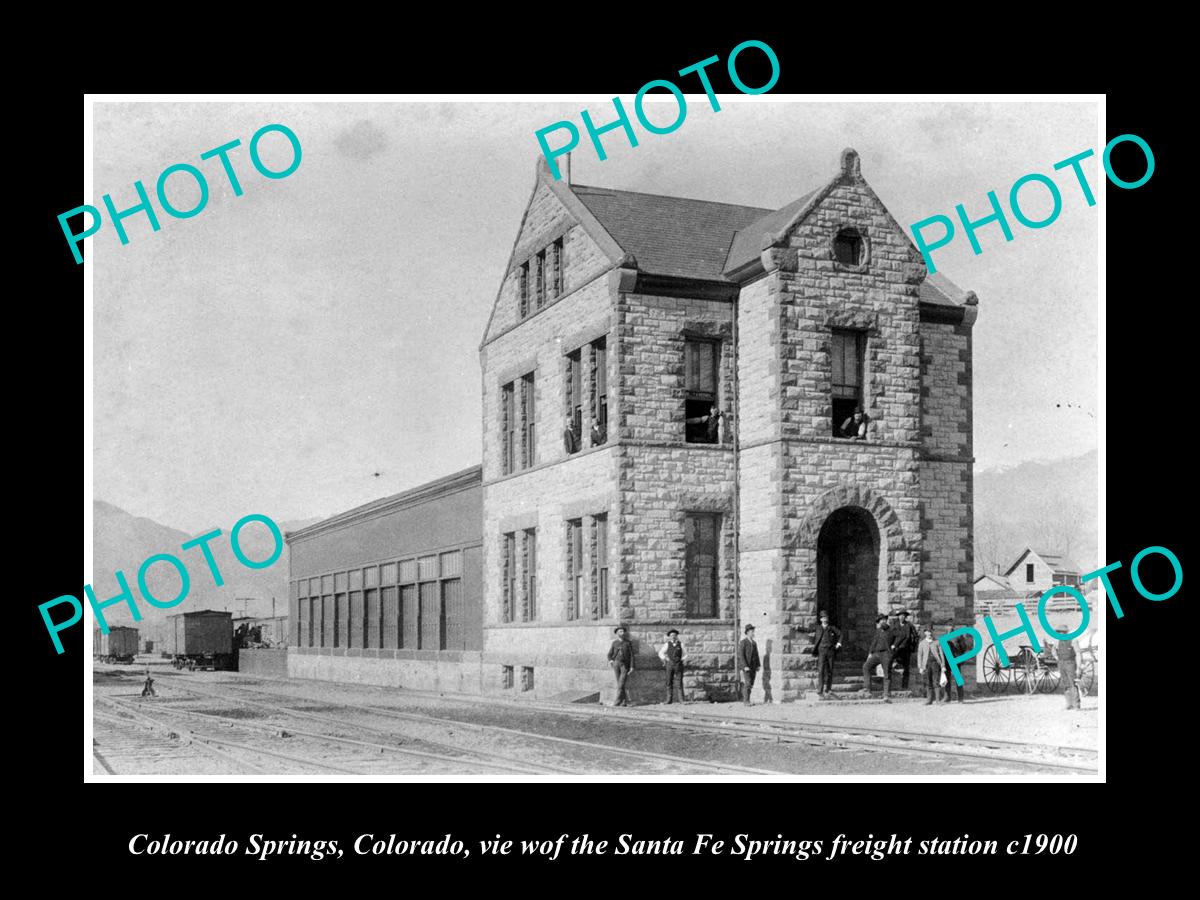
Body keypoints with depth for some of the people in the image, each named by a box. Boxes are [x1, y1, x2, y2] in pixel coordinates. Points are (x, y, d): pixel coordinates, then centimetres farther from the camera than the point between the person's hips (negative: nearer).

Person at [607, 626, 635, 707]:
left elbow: (631, 655, 0)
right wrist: (610, 660, -12)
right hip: (616, 664, 3)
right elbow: (610, 654, 10)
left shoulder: (628, 643, 2)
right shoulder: (614, 643, 9)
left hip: (625, 665, -3)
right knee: (619, 684, 3)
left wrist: (632, 667, -8)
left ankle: (618, 700, -15)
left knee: (621, 684, -13)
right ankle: (625, 701, 12)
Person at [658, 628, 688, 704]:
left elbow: (685, 654, 19)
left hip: (678, 665, 0)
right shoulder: (667, 644, 8)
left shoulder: (680, 645, 9)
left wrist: (683, 659, 3)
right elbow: (660, 653, 17)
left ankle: (682, 699, -5)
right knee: (669, 682, -1)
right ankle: (669, 699, 2)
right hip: (670, 665, 0)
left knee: (680, 682, -5)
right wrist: (664, 658, 3)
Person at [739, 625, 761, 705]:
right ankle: (746, 701, -8)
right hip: (746, 667, -7)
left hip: (753, 667, 7)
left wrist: (758, 666, 7)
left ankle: (744, 699, 11)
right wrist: (745, 666, -21)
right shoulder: (743, 642, -10)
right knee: (747, 683, -12)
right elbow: (741, 655, -15)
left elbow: (756, 655, 16)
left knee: (751, 684, 5)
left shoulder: (754, 643, 13)